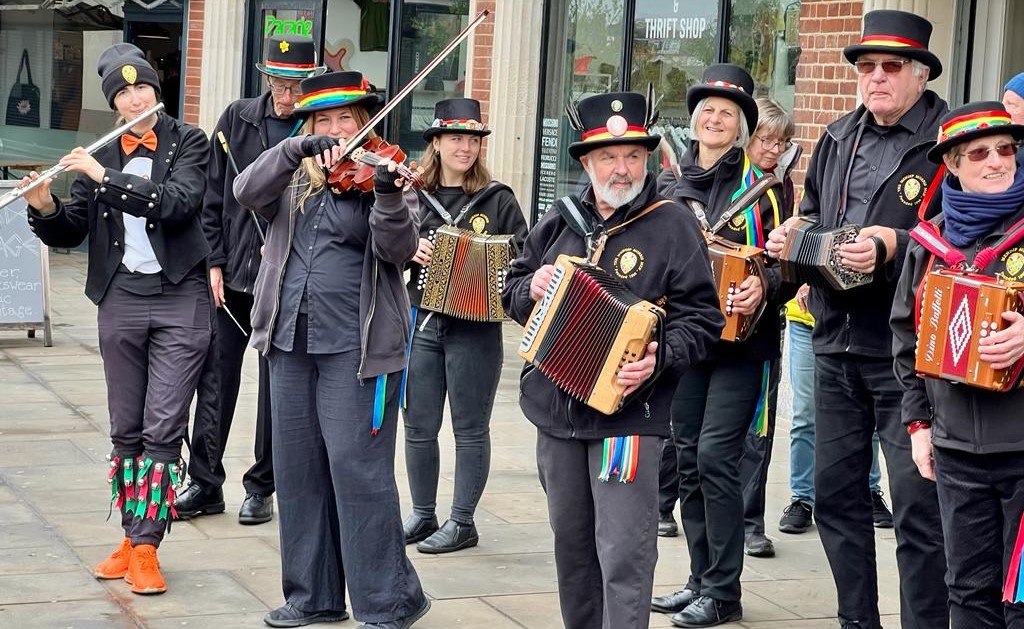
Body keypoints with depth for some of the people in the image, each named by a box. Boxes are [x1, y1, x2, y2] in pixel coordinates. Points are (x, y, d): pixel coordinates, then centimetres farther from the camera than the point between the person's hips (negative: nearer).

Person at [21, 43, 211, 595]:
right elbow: (69, 233, 6)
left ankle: (146, 548, -5)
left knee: (163, 428, -7)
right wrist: (44, 207, -15)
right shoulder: (100, 156, 8)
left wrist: (107, 177, -23)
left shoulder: (188, 142, -1)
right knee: (126, 428, 8)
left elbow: (178, 201, -19)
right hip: (121, 300, 4)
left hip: (179, 301, -4)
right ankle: (131, 536, 16)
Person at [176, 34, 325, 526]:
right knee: (216, 378, 6)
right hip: (233, 272, 2)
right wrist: (215, 262, -1)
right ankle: (205, 482, 15)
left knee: (277, 386, 7)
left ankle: (261, 487, 18)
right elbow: (214, 195, 5)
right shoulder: (238, 119, 3)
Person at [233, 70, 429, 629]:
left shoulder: (382, 178, 0)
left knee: (356, 469, -7)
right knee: (298, 469, 10)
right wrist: (297, 148, -18)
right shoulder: (293, 182, 12)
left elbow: (398, 250, -13)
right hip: (290, 342, 6)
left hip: (356, 347, -5)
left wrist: (388, 194, -30)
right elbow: (247, 192, -6)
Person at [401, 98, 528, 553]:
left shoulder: (498, 199, 0)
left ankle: (462, 523, 13)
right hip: (421, 324, 3)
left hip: (475, 330, -3)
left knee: (470, 429, 4)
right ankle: (423, 515, 22)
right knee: (419, 427, 8)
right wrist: (411, 251, -9)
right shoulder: (415, 196, 6)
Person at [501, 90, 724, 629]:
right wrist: (531, 288, -4)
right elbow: (513, 292, 19)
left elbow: (700, 317, -8)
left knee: (622, 554, -9)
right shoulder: (560, 223, 10)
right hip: (555, 408, 6)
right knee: (571, 543, 16)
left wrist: (659, 360, -25)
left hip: (627, 414, -5)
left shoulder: (673, 225, -5)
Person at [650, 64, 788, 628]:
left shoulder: (761, 184, -2)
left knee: (716, 456, -11)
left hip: (739, 342, -5)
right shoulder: (673, 182, 11)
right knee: (689, 458, 8)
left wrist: (763, 287, -23)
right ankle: (700, 578, 18)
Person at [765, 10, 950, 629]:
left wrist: (896, 246, -28)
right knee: (835, 493, 14)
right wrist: (792, 238, 4)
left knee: (918, 505, -4)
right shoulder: (837, 139, 14)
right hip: (836, 343, 7)